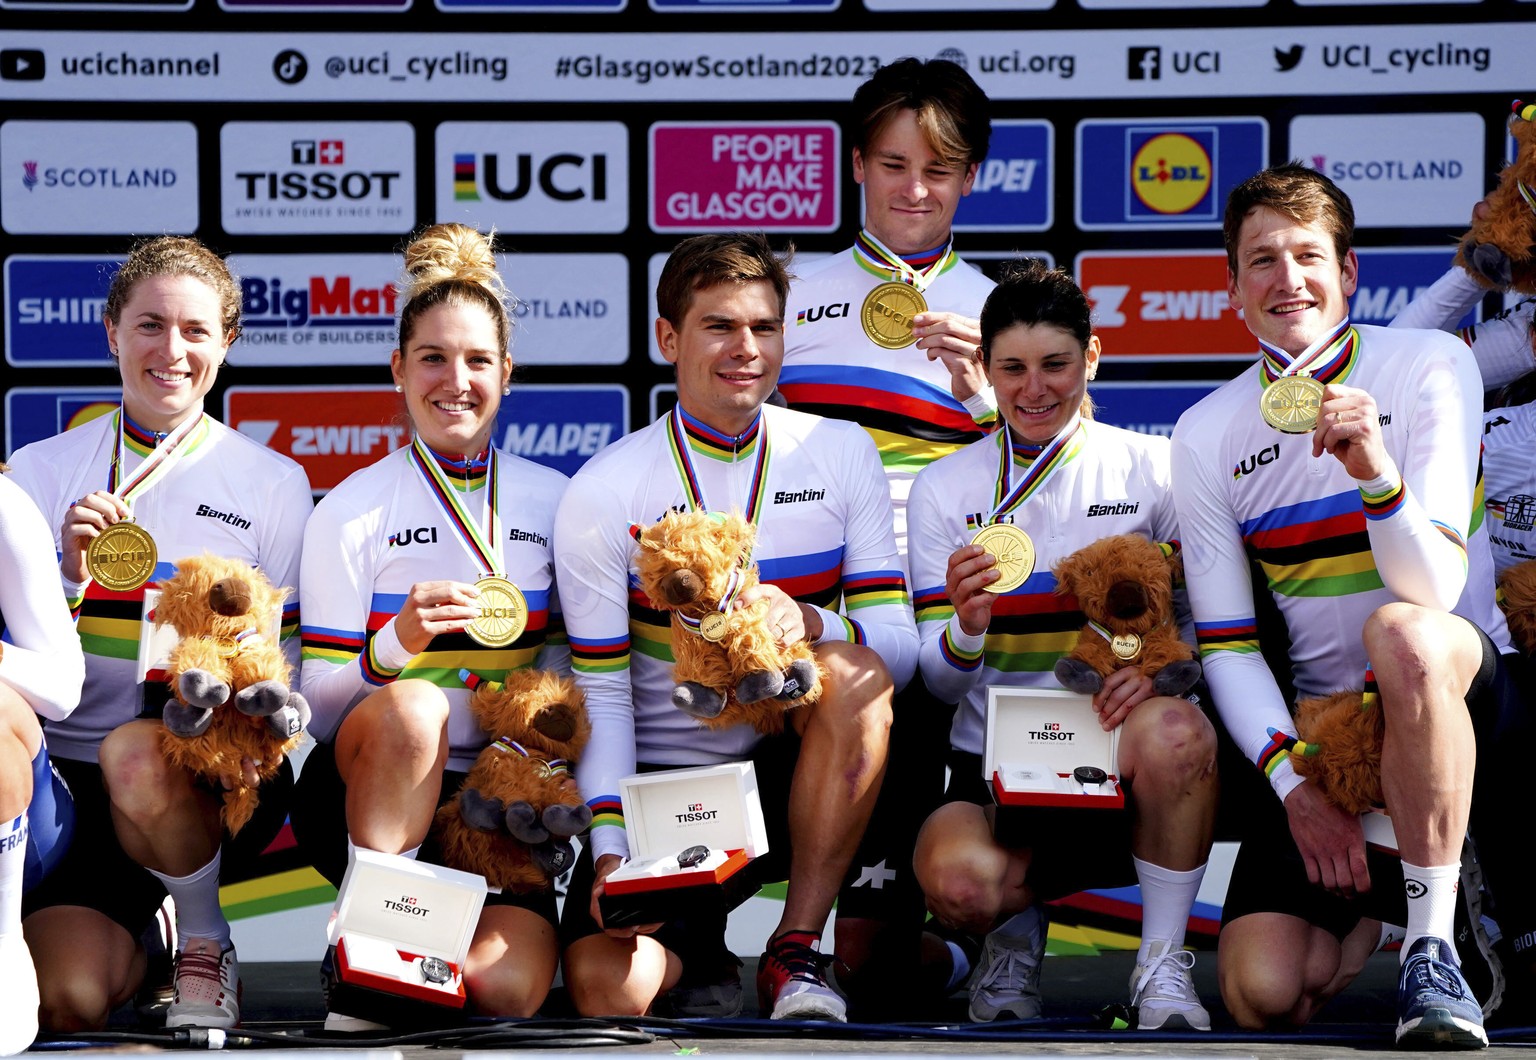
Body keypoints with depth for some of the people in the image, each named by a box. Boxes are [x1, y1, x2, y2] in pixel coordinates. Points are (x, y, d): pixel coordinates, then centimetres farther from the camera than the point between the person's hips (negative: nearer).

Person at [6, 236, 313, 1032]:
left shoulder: (273, 483, 6)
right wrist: (68, 572, -13)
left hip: (211, 773, -1)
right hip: (69, 774, 1)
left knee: (136, 754, -37)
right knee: (70, 998, -22)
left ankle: (204, 940, -8)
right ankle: (136, 931, 14)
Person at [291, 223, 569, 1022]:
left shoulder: (552, 502, 8)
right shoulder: (352, 514, -1)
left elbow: (569, 659, 16)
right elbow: (320, 704, -3)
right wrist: (395, 646, -24)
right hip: (368, 784, -2)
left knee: (509, 986, -27)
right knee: (411, 705, -38)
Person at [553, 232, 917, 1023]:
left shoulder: (841, 456, 2)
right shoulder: (604, 495, -3)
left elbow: (899, 645, -4)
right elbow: (601, 693, -4)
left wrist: (811, 623, -26)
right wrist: (610, 849, -17)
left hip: (808, 776, 2)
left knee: (853, 674, -32)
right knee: (606, 988, -27)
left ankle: (798, 951, -20)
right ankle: (705, 953, 10)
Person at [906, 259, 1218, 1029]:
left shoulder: (1151, 468, 3)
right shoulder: (944, 489, 5)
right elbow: (941, 684, 2)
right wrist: (967, 627, -22)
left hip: (1119, 762, 0)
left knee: (1175, 729, -36)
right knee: (957, 883, -33)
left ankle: (1163, 965, -14)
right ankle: (1019, 929, 7)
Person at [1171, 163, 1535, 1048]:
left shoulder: (1431, 367, -8)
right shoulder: (1208, 435, 1)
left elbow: (1434, 592, -19)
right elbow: (1227, 644, 1)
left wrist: (1375, 470, -36)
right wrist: (1292, 783, -12)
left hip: (1464, 687, -3)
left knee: (1401, 634, -41)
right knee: (1263, 995, -16)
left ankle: (1434, 944, -27)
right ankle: (1376, 901, 20)